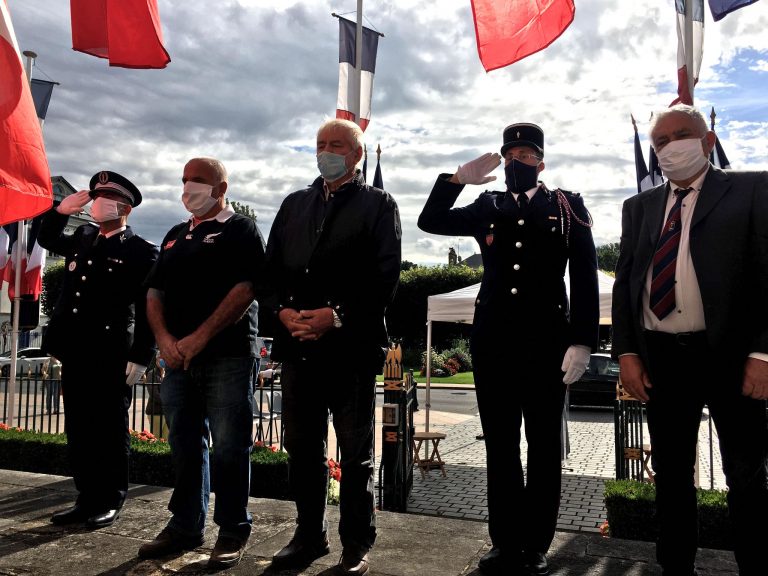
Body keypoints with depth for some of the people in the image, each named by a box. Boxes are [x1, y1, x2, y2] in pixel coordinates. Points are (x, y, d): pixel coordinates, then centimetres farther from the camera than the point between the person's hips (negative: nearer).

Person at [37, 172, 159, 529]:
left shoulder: (142, 252, -4)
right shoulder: (82, 238, 15)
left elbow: (148, 310, -8)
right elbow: (46, 239, 31)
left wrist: (140, 357, -13)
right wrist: (60, 211, 12)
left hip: (111, 358, -7)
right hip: (75, 354, 7)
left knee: (110, 431, 3)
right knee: (78, 431, 12)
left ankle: (111, 502, 15)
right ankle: (88, 498, 23)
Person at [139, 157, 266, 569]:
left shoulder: (241, 230, 0)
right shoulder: (175, 236, 20)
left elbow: (246, 288, -12)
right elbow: (155, 292, 16)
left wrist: (200, 337, -16)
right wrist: (164, 339, -2)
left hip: (228, 355, -6)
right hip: (178, 358, 6)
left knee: (229, 448, -1)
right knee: (185, 446, 12)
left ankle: (233, 531, 11)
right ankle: (185, 526, 23)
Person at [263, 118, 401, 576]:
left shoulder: (378, 204, 4)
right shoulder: (294, 204, 19)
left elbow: (385, 277, -7)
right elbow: (272, 268, 13)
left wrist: (337, 315, -16)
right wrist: (284, 310, -5)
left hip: (352, 346, -4)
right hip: (297, 345, 5)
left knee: (357, 453, 6)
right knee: (304, 449, 12)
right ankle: (310, 536, 28)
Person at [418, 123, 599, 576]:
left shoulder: (568, 207, 6)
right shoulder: (487, 208, 13)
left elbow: (586, 278, 0)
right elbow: (430, 221, 10)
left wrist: (582, 341, -9)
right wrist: (460, 177, 0)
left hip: (547, 341, -2)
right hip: (492, 340, 3)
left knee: (544, 445, 6)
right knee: (500, 444, 9)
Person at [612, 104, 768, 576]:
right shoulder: (639, 207, 14)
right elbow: (624, 283, 12)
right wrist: (626, 351, 2)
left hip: (729, 354, -3)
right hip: (660, 357, 4)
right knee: (671, 472, 13)